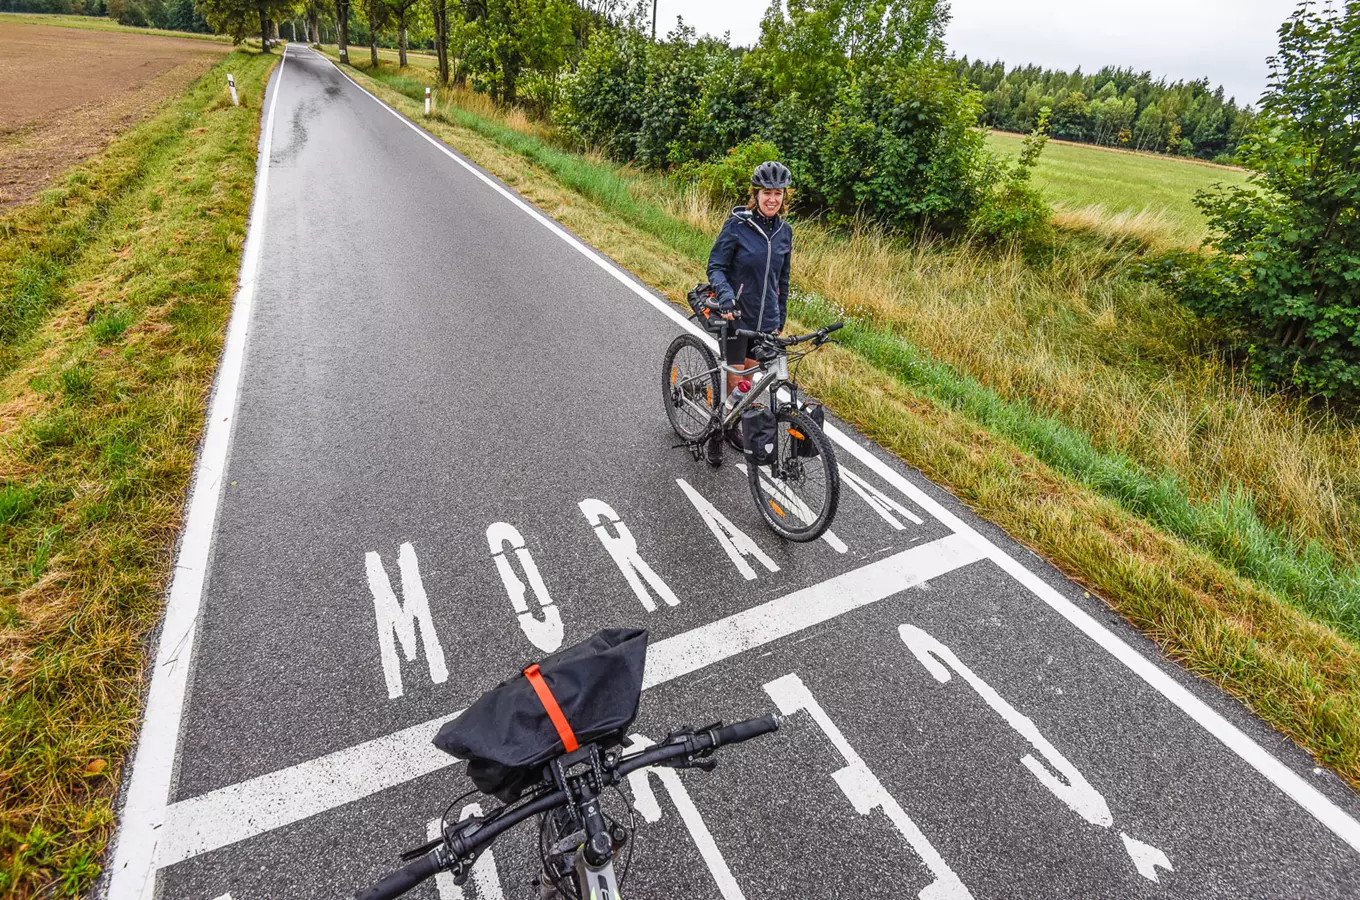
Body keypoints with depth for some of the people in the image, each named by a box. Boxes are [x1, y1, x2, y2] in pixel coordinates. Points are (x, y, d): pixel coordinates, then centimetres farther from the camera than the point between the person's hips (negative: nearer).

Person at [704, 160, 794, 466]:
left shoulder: (785, 231, 4)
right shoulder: (737, 225, -10)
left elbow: (783, 280, 13)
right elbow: (715, 266, -10)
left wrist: (781, 320, 15)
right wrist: (725, 293, -29)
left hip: (765, 320, 4)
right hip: (735, 315, -4)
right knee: (734, 382, -2)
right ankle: (715, 435, 18)